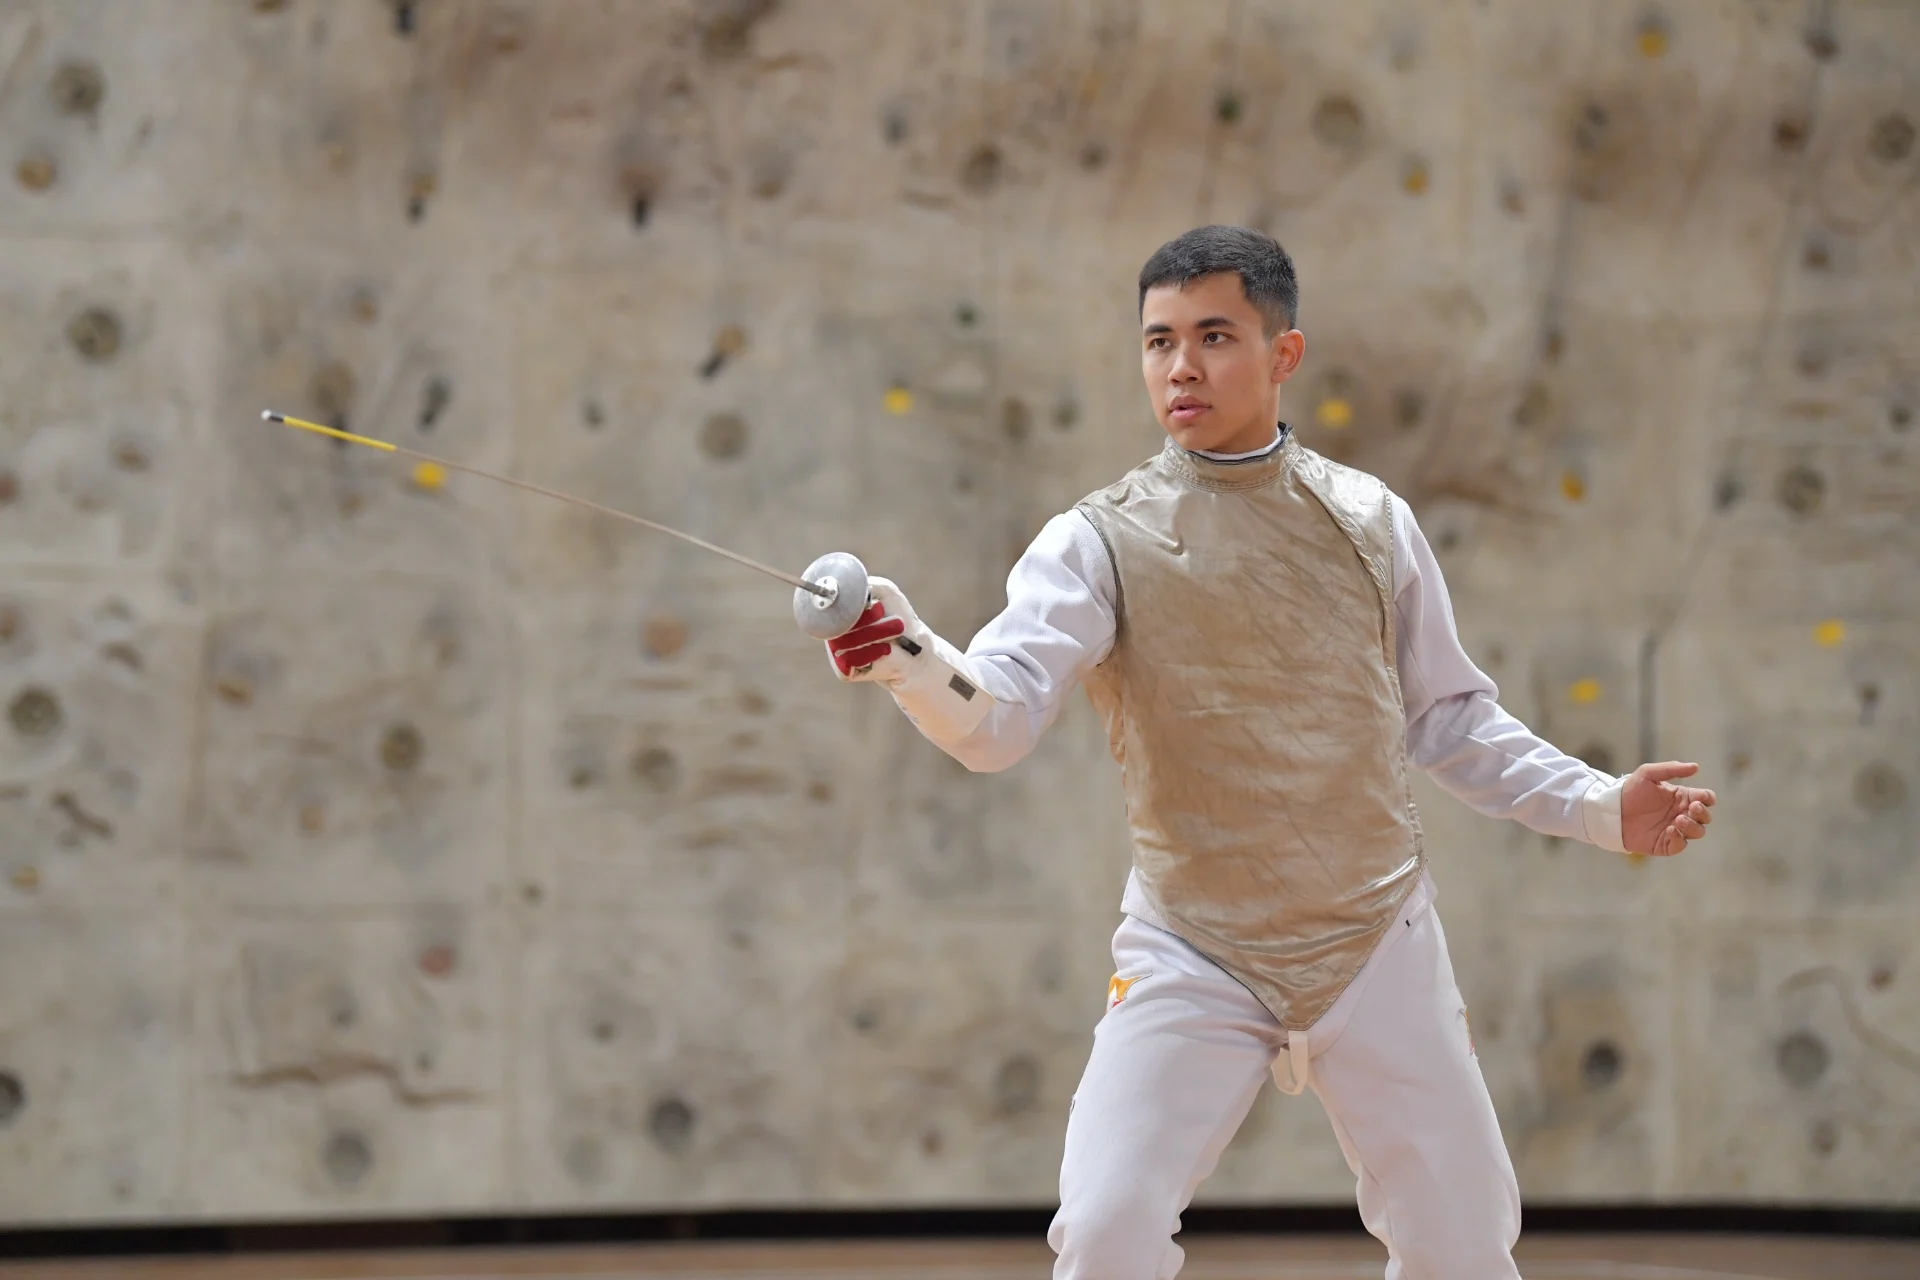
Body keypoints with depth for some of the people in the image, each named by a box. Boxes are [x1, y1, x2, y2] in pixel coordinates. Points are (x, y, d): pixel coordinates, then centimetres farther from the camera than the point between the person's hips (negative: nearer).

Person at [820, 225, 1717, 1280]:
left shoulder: (1371, 521, 0)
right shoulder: (1101, 541, -9)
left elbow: (1448, 719, 12)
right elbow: (996, 719, -25)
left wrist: (1600, 807, 1)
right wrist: (908, 659, -47)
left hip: (1378, 946, 2)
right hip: (1192, 956, -2)